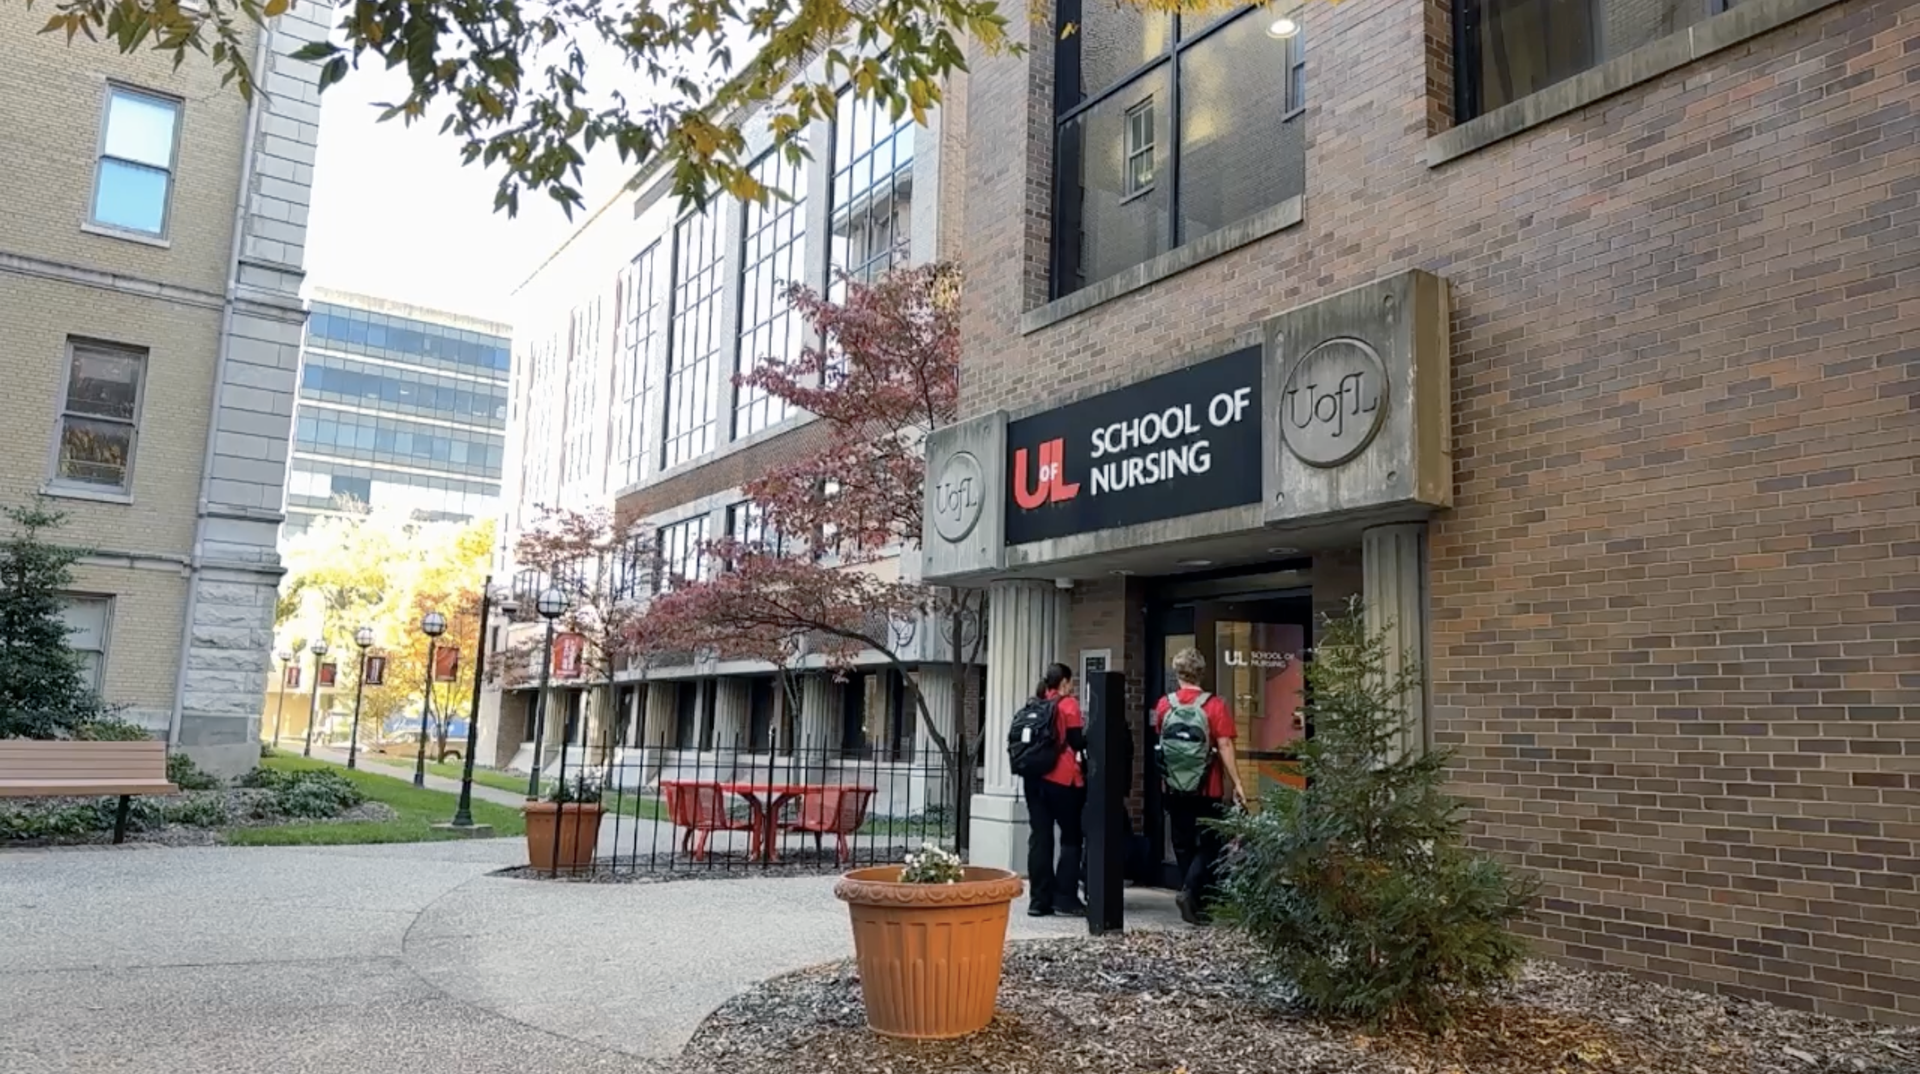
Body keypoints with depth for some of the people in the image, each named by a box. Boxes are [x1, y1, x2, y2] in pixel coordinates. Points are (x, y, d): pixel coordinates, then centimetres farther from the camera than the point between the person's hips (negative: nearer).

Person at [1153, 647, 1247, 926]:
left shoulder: (1164, 705, 0)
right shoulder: (1215, 706, -10)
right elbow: (1225, 747, -15)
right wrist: (1237, 783, -12)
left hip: (1175, 789, 3)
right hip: (1208, 790, -3)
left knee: (1184, 846, 13)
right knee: (1210, 845, 6)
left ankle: (1198, 903, 19)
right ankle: (1189, 891, -13)